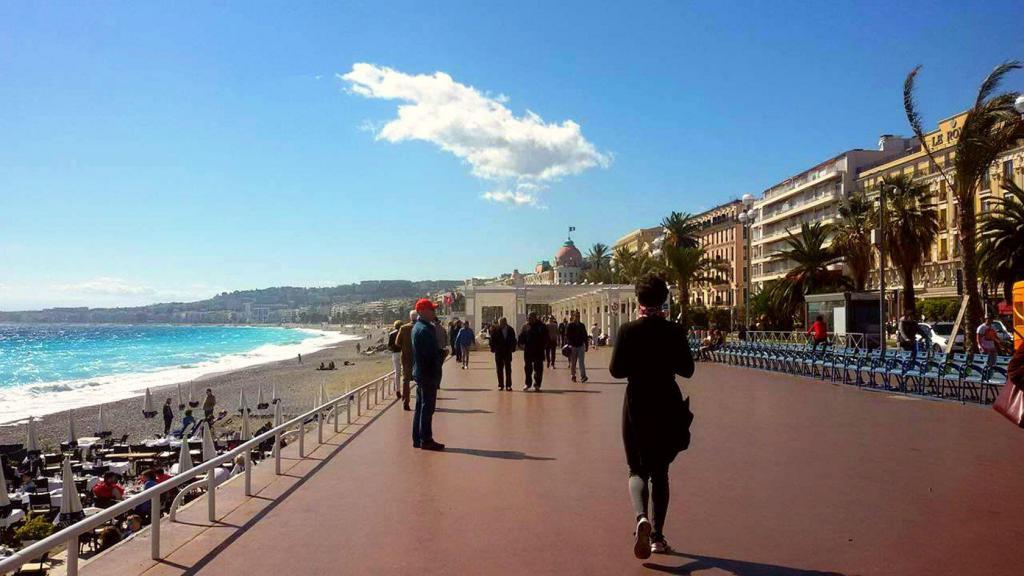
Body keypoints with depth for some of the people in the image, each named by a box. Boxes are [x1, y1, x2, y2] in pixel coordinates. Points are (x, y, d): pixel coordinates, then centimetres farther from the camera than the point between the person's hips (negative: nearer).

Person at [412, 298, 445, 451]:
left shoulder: (417, 327, 14)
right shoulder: (426, 329, -18)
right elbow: (432, 354, -21)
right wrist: (442, 354, -4)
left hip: (419, 373, 10)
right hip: (428, 374, -10)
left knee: (420, 407, 14)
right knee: (427, 408, -4)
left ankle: (417, 439, 20)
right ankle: (426, 440, 2)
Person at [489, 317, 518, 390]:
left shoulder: (510, 330, 1)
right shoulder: (495, 330, -4)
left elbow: (513, 340, 8)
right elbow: (492, 340, -1)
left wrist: (512, 348, 2)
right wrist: (493, 348, -7)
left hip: (508, 352, 1)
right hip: (498, 352, -1)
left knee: (508, 369, 2)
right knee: (499, 370, 4)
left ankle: (508, 385, 5)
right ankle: (500, 385, 10)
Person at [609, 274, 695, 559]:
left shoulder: (628, 330, -9)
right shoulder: (674, 330, -5)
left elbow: (616, 370, -8)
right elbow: (687, 369, -1)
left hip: (637, 407, -1)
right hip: (667, 407, 1)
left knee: (638, 469, 10)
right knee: (660, 470, 15)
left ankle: (641, 517, -19)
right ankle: (657, 535, 18)